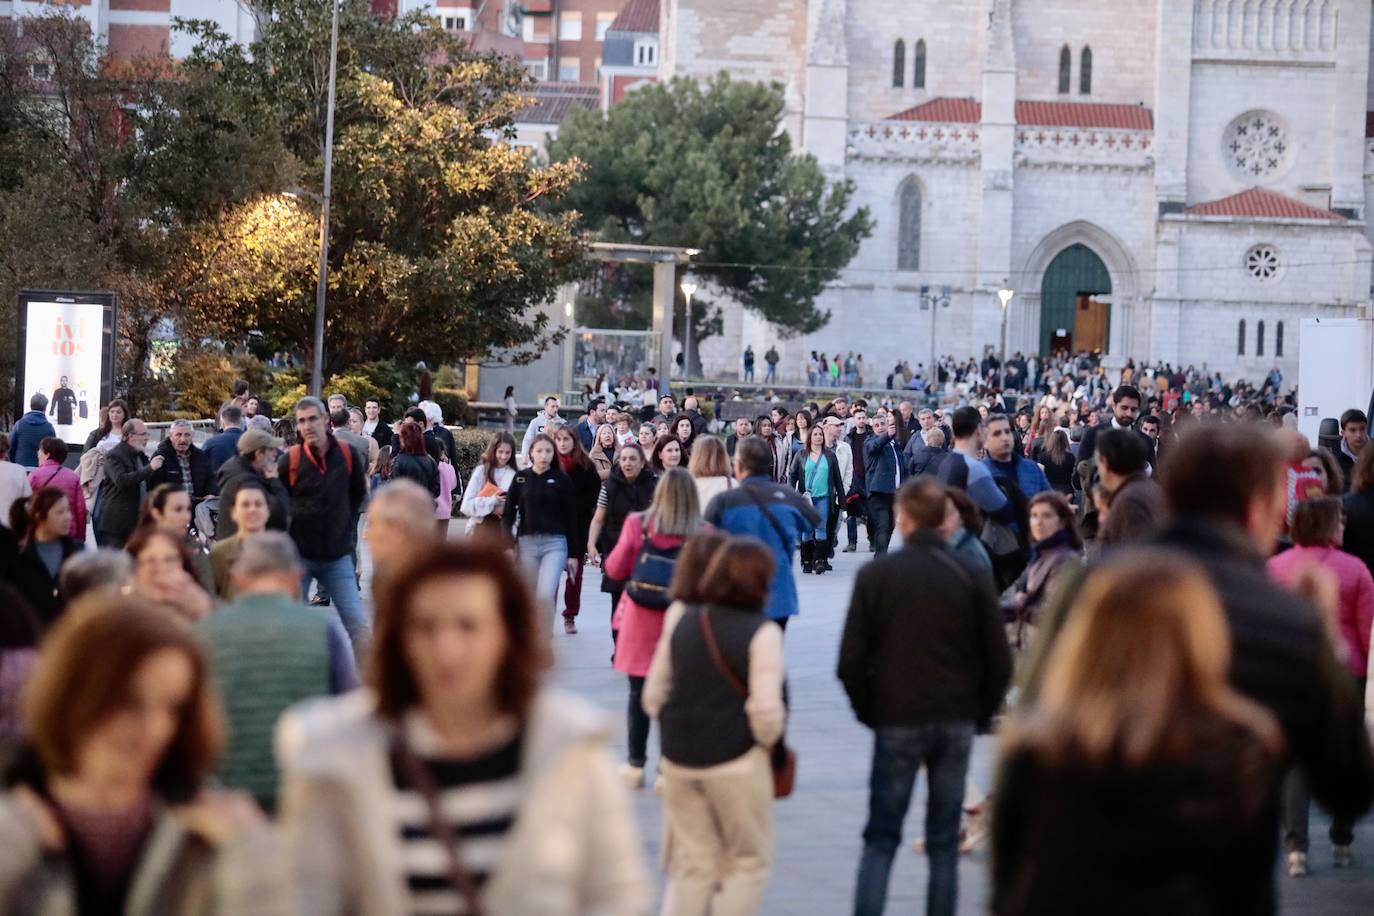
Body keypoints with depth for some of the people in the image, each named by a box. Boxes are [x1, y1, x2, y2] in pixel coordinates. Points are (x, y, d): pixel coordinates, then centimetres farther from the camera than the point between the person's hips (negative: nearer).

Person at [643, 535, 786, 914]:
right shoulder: (761, 632, -13)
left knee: (690, 865, 14)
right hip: (737, 762, -5)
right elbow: (766, 710, -18)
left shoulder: (681, 620, 5)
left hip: (679, 758, 5)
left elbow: (654, 695, 9)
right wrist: (770, 742, 1)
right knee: (748, 863, 10)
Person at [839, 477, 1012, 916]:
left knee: (880, 838, 6)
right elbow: (998, 661, 0)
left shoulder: (875, 575, -5)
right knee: (944, 841, 9)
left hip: (895, 720, -1)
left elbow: (851, 661, -5)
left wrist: (868, 711, 9)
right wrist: (980, 713, 13)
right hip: (957, 723, 1)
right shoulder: (972, 577, -1)